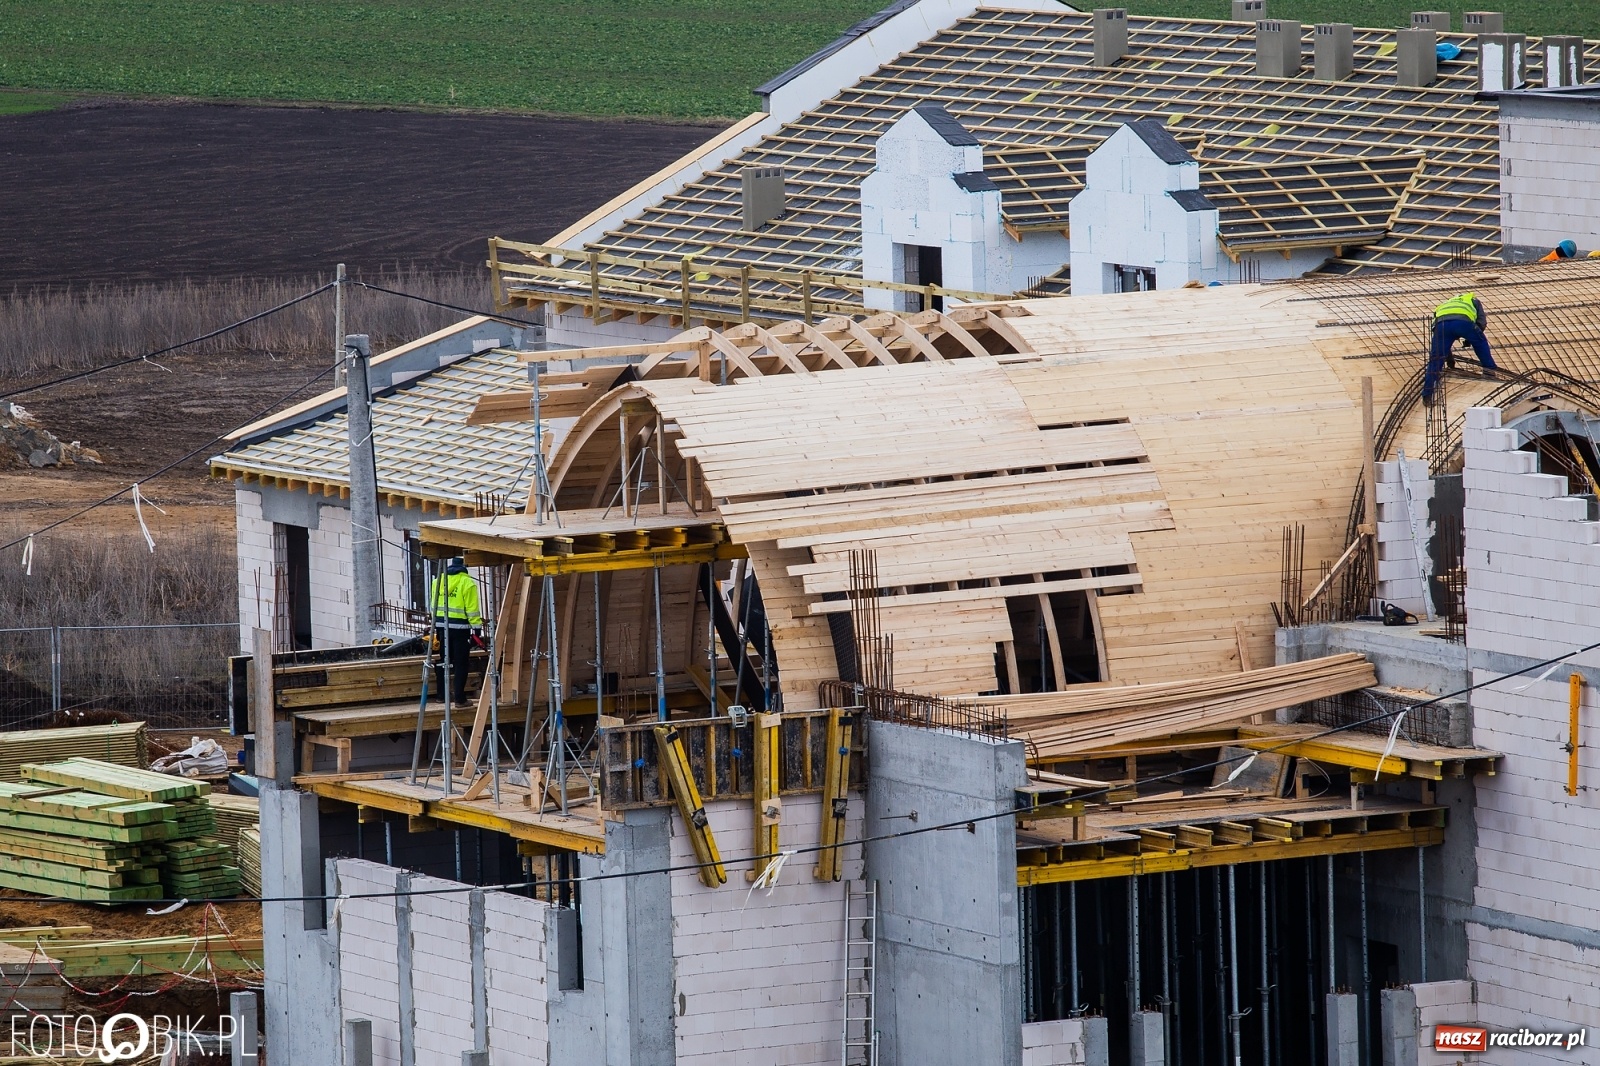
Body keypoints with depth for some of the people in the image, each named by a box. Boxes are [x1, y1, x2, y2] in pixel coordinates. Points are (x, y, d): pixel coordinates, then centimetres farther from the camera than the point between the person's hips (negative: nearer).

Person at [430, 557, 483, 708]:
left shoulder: (438, 580, 8)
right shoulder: (467, 583, -11)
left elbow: (433, 604, 11)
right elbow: (472, 609, -14)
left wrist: (436, 627, 17)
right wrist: (476, 628, -9)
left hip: (442, 626, 6)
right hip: (460, 628, -6)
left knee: (444, 661, 17)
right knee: (460, 663, -1)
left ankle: (442, 694, 25)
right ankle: (459, 698, -1)